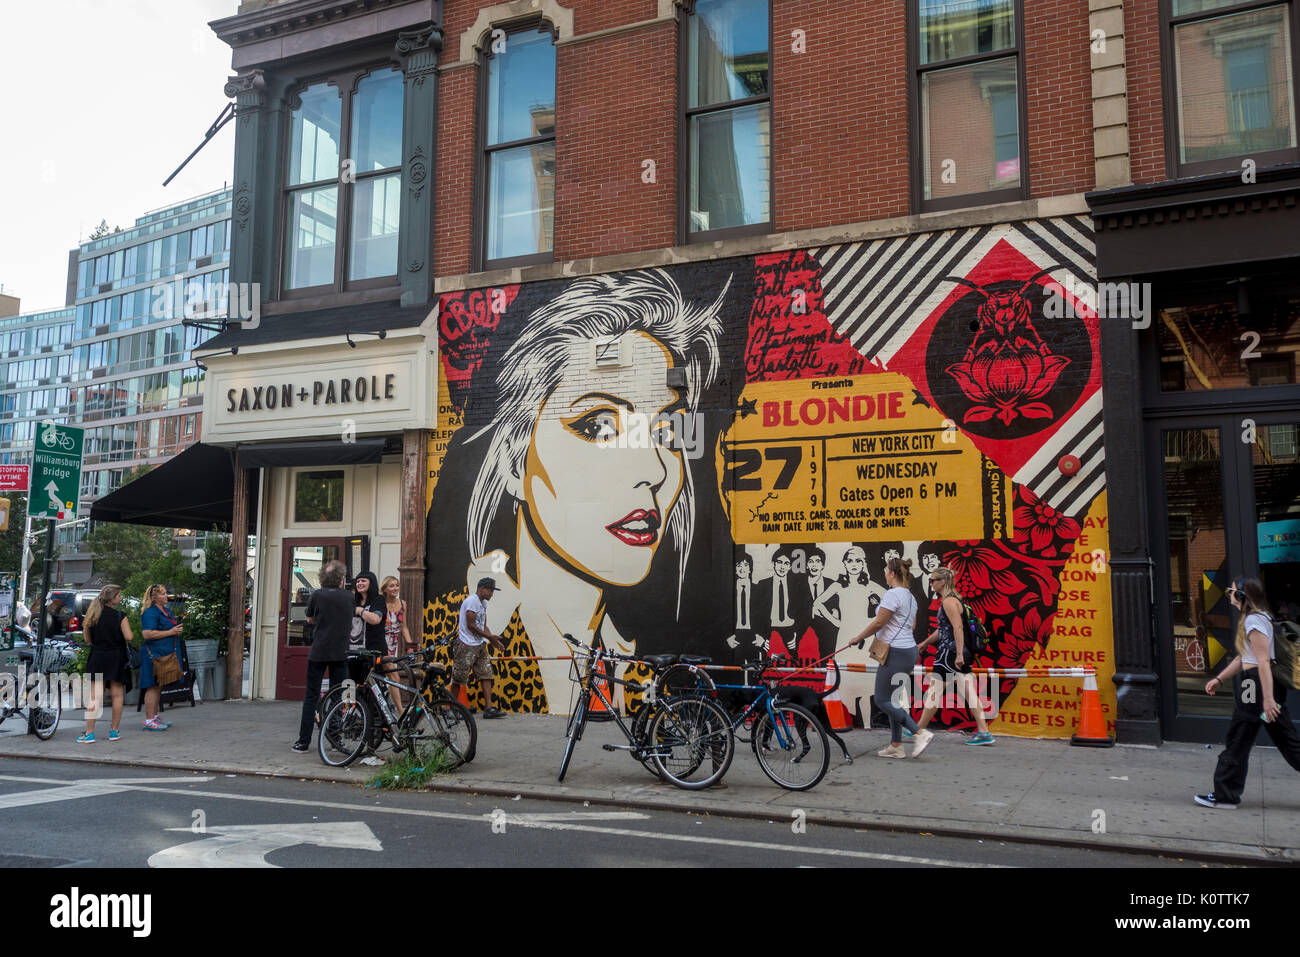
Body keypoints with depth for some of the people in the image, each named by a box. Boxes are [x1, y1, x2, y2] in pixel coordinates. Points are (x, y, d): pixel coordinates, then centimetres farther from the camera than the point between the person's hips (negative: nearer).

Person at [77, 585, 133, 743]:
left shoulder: (93, 615, 3)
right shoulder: (120, 616, -9)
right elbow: (129, 637, -13)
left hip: (97, 657, 3)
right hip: (116, 658, -3)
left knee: (94, 697, 2)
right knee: (117, 694, 7)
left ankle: (89, 733, -3)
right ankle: (114, 731, 12)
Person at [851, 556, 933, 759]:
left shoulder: (893, 594, -15)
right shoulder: (910, 596, 14)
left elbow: (878, 623, -16)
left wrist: (859, 638, -3)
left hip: (895, 653, -10)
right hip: (909, 650, 10)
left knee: (883, 700, -3)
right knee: (893, 700, 13)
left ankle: (920, 734, -11)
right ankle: (896, 746, 14)